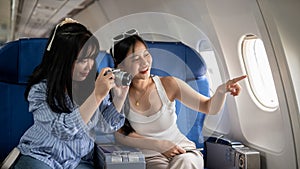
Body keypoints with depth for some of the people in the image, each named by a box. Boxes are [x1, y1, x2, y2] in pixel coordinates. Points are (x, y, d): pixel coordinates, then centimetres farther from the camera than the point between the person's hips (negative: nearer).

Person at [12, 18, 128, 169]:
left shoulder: (94, 83, -6)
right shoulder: (40, 89, -16)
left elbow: (107, 126, 0)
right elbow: (63, 130, -27)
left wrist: (120, 97, -16)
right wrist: (97, 95, -33)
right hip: (40, 156, -2)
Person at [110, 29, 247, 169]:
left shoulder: (168, 84, -7)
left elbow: (210, 107, -6)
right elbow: (120, 135, -8)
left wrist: (222, 90, -28)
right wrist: (158, 144, -18)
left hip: (184, 153, 1)